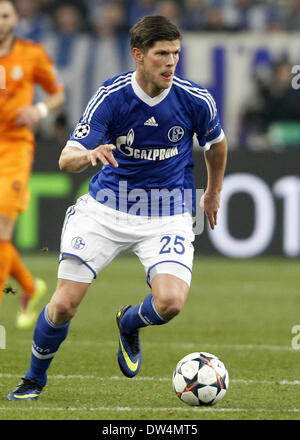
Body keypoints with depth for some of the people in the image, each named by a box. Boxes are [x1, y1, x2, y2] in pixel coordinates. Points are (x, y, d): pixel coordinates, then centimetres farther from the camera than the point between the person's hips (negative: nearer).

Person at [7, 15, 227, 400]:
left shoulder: (195, 100, -11)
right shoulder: (110, 96, -15)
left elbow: (216, 144, 12)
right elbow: (66, 159, -19)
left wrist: (213, 193, 25)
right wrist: (89, 155, -41)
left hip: (167, 216, 1)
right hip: (106, 208, 0)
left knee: (170, 302, -23)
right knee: (64, 304, -8)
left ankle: (129, 324, 15)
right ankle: (35, 378, 20)